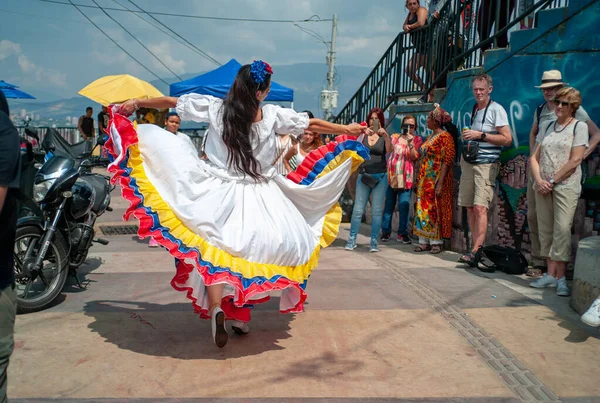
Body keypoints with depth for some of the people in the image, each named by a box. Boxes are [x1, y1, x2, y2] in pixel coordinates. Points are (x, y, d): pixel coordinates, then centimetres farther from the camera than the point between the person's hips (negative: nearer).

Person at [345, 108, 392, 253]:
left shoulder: (384, 136, 5)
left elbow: (389, 150, -13)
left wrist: (386, 135, -29)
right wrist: (363, 135, -24)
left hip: (380, 177, -1)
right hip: (364, 176, 1)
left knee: (377, 210, 0)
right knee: (358, 209, -1)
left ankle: (374, 241, 5)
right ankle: (352, 240, 6)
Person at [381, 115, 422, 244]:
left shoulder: (417, 140, 9)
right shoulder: (395, 137, 13)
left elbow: (414, 157, -3)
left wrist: (410, 143, -14)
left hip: (406, 177, -1)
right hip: (391, 175, 2)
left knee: (404, 205, -5)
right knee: (389, 205, 3)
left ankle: (402, 233, 3)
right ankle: (386, 231, 10)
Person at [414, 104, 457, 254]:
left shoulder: (445, 136, -9)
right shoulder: (430, 137, 16)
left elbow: (447, 161, -15)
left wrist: (440, 183, -21)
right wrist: (419, 179, 12)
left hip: (436, 180, -8)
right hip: (424, 180, 8)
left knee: (435, 210, -3)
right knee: (423, 209, 7)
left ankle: (436, 242, 5)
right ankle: (424, 241, 12)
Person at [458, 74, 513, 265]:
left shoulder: (496, 109, -6)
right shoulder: (474, 109, 17)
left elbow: (507, 139, -13)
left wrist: (480, 135, -16)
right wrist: (467, 137, 13)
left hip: (486, 164, -8)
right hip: (469, 162, 8)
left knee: (480, 207, -15)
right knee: (469, 207, 6)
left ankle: (476, 251, -17)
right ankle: (477, 247, 14)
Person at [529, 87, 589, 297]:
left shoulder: (579, 126, 0)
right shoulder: (547, 127, 15)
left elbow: (575, 160, -9)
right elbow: (535, 157, 11)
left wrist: (552, 181, -11)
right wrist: (539, 180, -5)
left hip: (566, 187, -5)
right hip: (543, 186, 5)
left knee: (562, 230, -12)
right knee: (545, 231, 5)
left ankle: (561, 278, -8)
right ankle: (550, 274, 13)